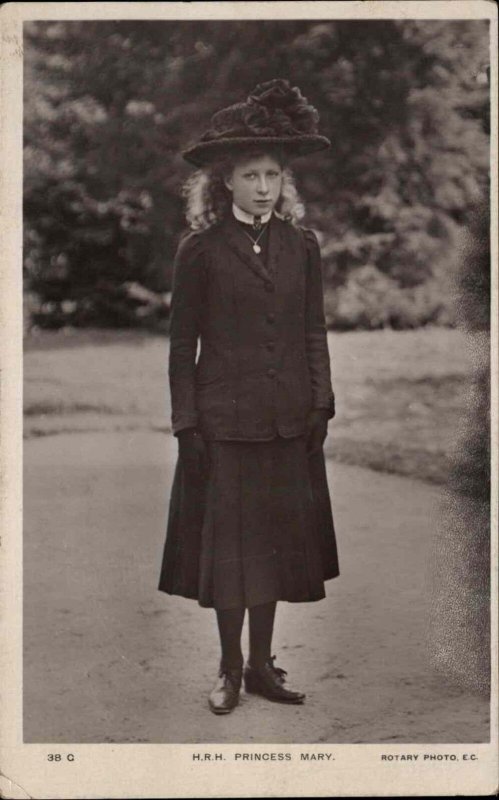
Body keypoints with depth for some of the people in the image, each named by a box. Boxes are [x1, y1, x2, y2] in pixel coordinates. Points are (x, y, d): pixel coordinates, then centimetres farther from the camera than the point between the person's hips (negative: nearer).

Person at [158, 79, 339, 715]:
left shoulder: (301, 245, 5)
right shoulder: (200, 251, -4)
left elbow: (314, 331, 9)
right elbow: (182, 344, -3)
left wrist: (320, 404, 3)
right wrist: (186, 423, -6)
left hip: (288, 422, 3)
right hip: (223, 419, -3)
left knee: (277, 538, 9)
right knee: (227, 542, 3)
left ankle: (261, 664, 23)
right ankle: (230, 669, 18)